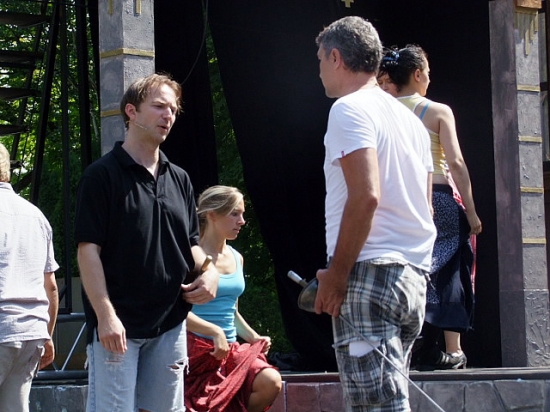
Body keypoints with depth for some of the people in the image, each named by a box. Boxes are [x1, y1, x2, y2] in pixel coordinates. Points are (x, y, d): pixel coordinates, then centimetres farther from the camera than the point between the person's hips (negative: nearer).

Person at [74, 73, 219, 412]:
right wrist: (106, 316, -18)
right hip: (117, 325, -6)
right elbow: (88, 249, -11)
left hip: (170, 323, 6)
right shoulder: (103, 175, -5)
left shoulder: (179, 179, 15)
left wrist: (209, 271, 0)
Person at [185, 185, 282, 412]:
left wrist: (253, 337, 9)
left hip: (231, 350, 6)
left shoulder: (236, 258, 15)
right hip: (199, 349, -6)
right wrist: (215, 331, -24)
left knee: (271, 382, -20)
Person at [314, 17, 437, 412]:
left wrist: (336, 274, -13)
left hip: (370, 274, -9)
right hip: (414, 275, 9)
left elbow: (365, 196, -18)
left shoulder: (350, 109, -6)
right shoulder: (409, 119, 21)